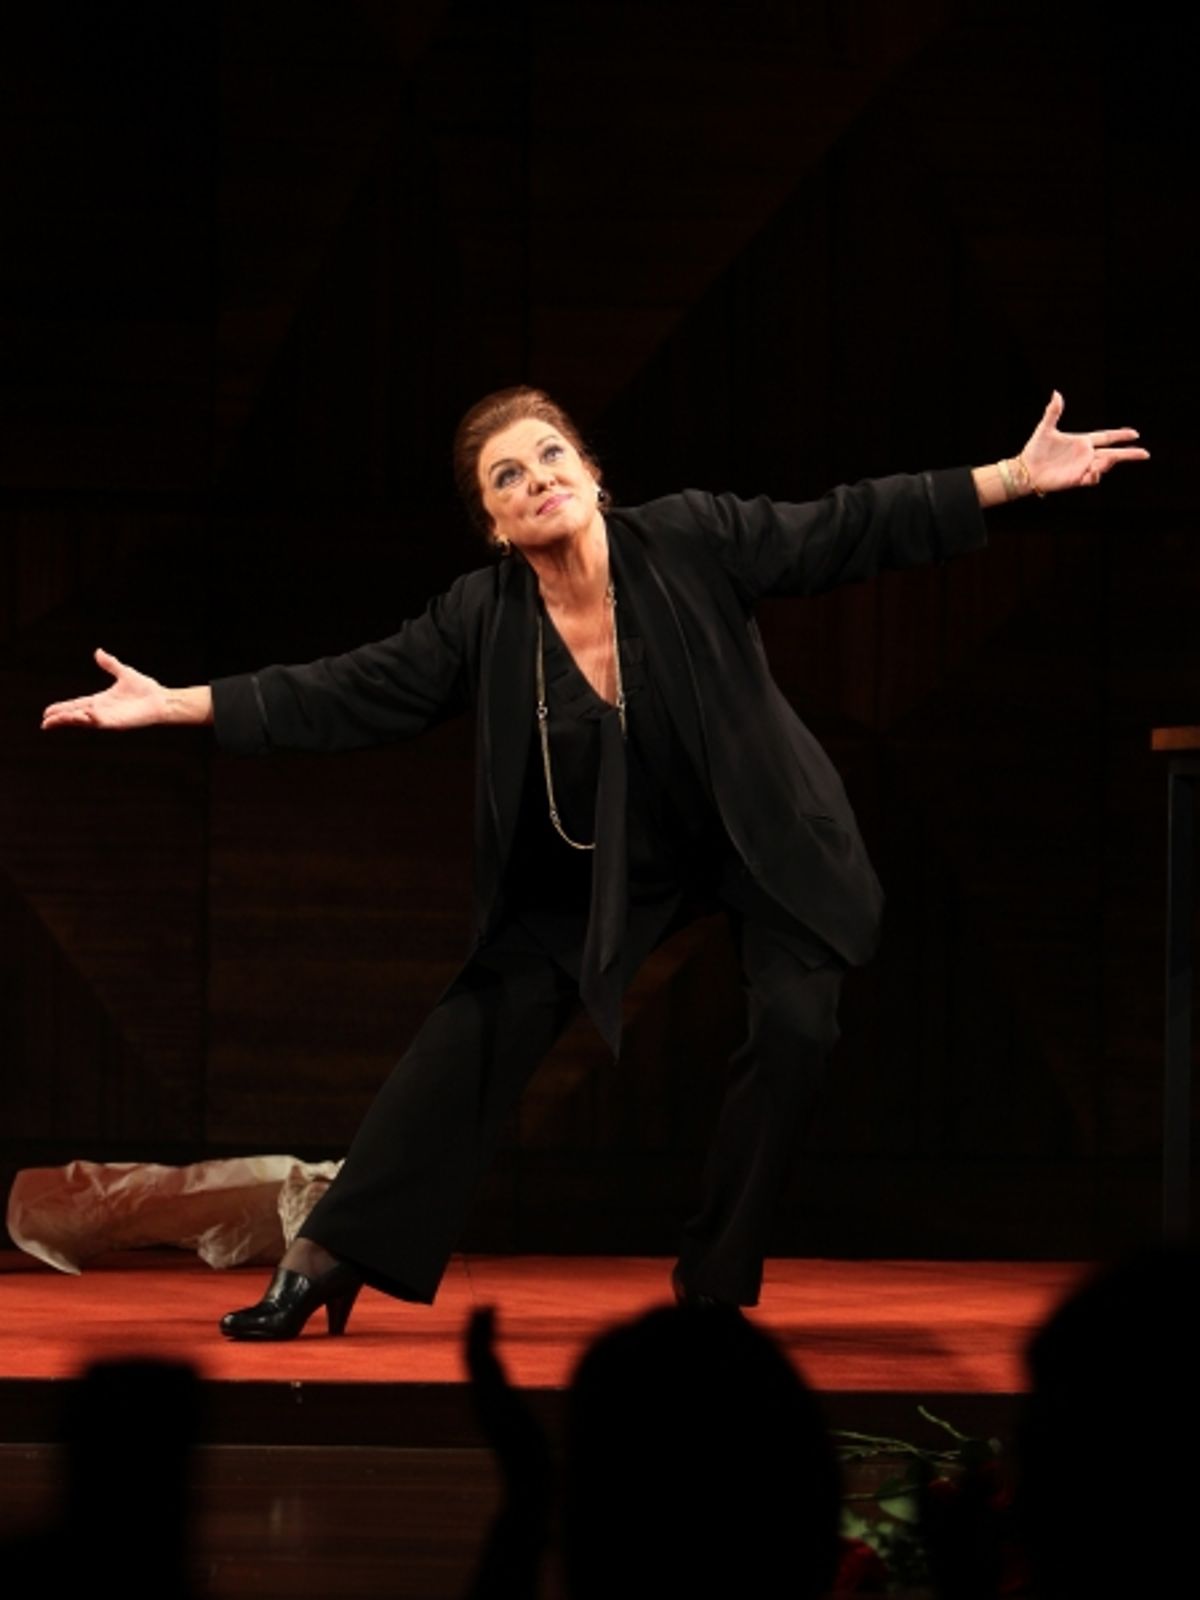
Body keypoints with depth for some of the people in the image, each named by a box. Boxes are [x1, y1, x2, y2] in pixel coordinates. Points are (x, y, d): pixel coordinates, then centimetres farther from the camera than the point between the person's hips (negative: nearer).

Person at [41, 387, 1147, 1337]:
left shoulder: (695, 540, -20)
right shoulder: (482, 620, -15)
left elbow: (852, 530, -19)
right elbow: (346, 697, -12)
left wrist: (1015, 480, -26)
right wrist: (174, 705, -17)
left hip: (759, 838, -1)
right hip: (599, 868, 1)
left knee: (798, 1027, -18)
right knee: (473, 1037, -5)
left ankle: (715, 1283, -1)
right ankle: (327, 1265, 0)